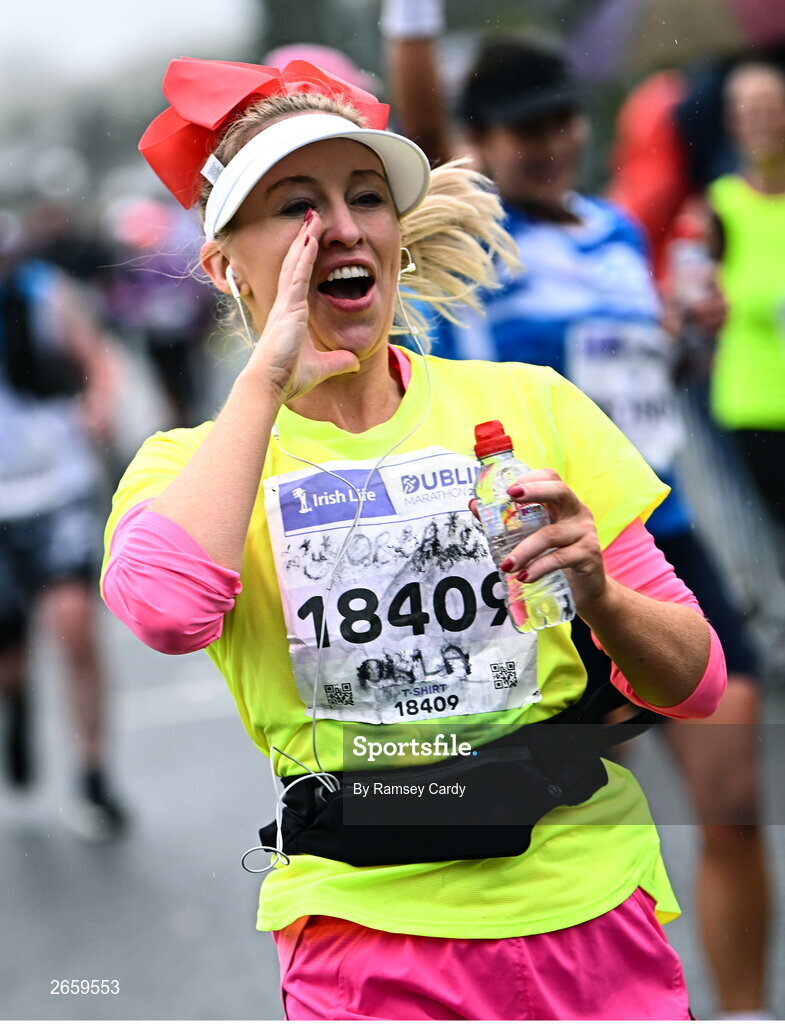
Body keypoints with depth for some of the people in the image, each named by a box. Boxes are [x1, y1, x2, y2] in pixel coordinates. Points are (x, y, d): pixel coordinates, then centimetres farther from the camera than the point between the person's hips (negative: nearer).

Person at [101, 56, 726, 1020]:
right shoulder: (191, 464, 4)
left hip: (592, 913, 2)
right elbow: (165, 610, -23)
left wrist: (598, 596, -14)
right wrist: (270, 372, -12)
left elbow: (695, 682, 7)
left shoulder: (528, 404, 6)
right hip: (369, 932, -1)